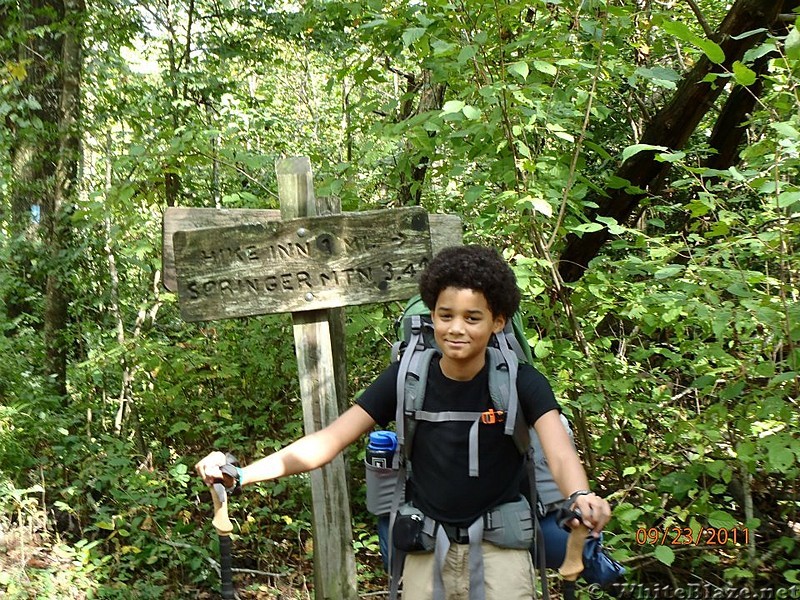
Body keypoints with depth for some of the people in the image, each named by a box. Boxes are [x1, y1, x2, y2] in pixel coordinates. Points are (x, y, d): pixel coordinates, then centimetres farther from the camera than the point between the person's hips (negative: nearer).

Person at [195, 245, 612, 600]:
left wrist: (580, 496, -53)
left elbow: (559, 451, -29)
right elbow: (328, 440, -12)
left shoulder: (519, 382, -13)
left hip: (498, 545, -2)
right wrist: (242, 474, -25)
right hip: (427, 548, 2)